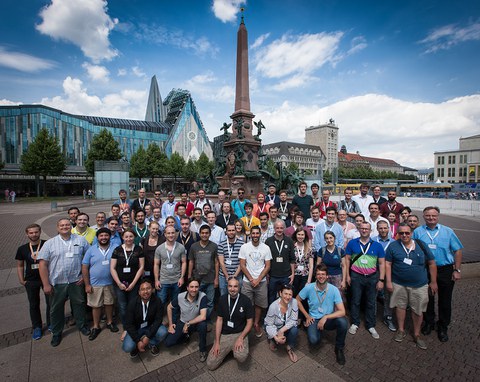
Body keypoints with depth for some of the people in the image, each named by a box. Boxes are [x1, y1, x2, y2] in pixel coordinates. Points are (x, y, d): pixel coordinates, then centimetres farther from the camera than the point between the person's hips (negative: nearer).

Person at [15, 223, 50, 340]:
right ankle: (36, 327, 33)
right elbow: (20, 265, 9)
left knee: (50, 302, 9)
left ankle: (51, 324, 30)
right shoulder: (22, 249, -2)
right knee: (34, 304, 15)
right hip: (31, 281, 2)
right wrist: (21, 280, 2)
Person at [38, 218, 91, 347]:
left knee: (79, 304, 15)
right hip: (57, 283, 0)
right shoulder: (49, 243, -3)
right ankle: (56, 333, 35)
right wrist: (46, 284, -8)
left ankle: (82, 326, 36)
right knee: (56, 308, 14)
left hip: (76, 281, 0)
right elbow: (43, 264, -4)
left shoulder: (81, 240, -2)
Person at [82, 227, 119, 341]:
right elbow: (84, 267, -3)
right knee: (96, 306, 11)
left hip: (110, 283, 1)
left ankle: (110, 322, 35)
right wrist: (87, 284, -6)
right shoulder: (91, 250, -5)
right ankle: (96, 327, 29)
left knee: (109, 304, 14)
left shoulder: (114, 249, -3)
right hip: (94, 284, -1)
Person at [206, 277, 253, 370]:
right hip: (223, 334, 2)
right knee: (210, 365, -5)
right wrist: (217, 342, -5)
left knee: (241, 358, -29)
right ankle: (228, 349, 20)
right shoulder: (222, 299, -4)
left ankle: (236, 348, 6)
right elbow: (219, 320, 0)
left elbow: (249, 322, -5)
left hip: (239, 333, -2)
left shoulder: (246, 301, -11)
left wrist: (241, 338, -17)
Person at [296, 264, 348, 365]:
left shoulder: (334, 289, -16)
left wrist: (325, 317, -27)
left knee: (343, 322, -31)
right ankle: (318, 331, 12)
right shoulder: (309, 288, -14)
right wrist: (307, 316, -3)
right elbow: (297, 300, 1)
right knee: (314, 341, -27)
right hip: (314, 320, 0)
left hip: (329, 319, 0)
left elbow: (342, 311, -18)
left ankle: (339, 348, -3)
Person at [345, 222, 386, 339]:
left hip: (372, 277, 1)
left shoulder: (377, 245, 0)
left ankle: (371, 326, 27)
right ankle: (355, 323, 25)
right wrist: (347, 275, -1)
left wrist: (381, 280, -3)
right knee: (355, 301, 9)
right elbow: (347, 259, 2)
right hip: (356, 276, -1)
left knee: (371, 303, 12)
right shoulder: (352, 243, -2)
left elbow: (382, 263, 2)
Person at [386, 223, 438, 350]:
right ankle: (401, 330, 32)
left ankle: (417, 335, 29)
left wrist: (433, 282, 5)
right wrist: (388, 281, -7)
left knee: (418, 310, 10)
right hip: (399, 284, 0)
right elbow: (388, 264, -4)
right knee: (400, 307, 12)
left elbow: (432, 263, 5)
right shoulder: (393, 246, -6)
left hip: (419, 285, 1)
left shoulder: (421, 246, -3)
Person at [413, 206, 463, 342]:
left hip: (445, 271, 0)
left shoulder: (448, 231, -1)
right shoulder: (418, 232, -2)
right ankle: (428, 322, 33)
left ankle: (443, 327, 28)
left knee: (445, 300, 10)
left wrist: (457, 270, -4)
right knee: (427, 299, 13)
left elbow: (457, 250, 1)